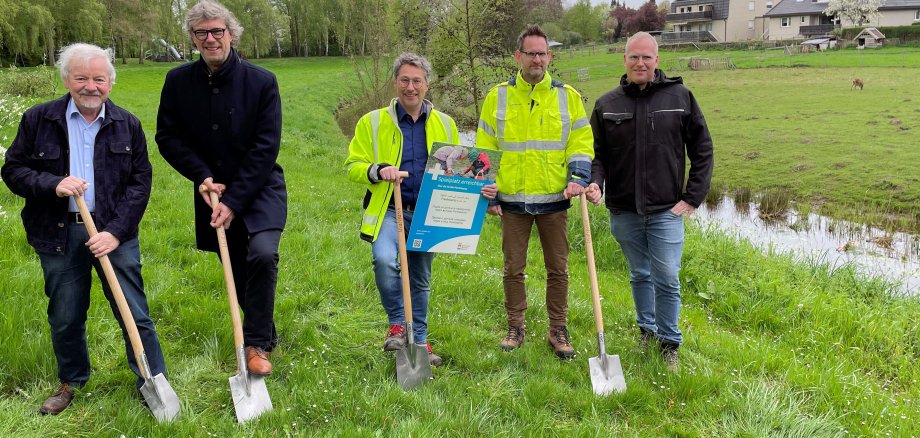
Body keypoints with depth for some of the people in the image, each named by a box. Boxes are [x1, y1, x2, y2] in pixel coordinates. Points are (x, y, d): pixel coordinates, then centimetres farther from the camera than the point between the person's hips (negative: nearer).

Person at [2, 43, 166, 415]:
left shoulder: (127, 125, 1)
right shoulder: (39, 119, -1)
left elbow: (140, 181, -1)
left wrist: (116, 232, -11)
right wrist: (52, 185, -17)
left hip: (114, 233, -1)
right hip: (58, 235, 1)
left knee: (135, 314, 2)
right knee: (65, 318, 14)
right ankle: (71, 382, 36)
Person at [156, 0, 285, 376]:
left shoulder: (261, 81, -12)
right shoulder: (178, 81, -3)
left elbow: (266, 147, -14)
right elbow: (167, 137, 3)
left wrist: (234, 201, -18)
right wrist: (203, 177, -11)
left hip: (259, 189, -3)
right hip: (213, 191, 3)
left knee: (262, 255, -24)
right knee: (237, 271, 10)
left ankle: (257, 344, -6)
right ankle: (266, 333, 33)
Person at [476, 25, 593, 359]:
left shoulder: (567, 96, 4)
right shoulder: (498, 97, 4)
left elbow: (581, 143, 4)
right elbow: (484, 149, 7)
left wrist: (578, 177, -12)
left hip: (554, 199, 0)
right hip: (512, 200, 0)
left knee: (558, 269, 7)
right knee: (513, 268, 9)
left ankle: (558, 331, 21)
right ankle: (515, 328, 24)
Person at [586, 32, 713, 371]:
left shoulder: (679, 97, -2)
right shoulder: (607, 104, 3)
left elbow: (703, 150, 2)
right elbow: (597, 153, 9)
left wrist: (693, 197, -3)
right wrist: (595, 182, -12)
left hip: (666, 210, -2)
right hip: (624, 210, 2)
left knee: (667, 279, -1)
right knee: (639, 275, 16)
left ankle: (669, 343, 15)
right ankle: (646, 329, 34)